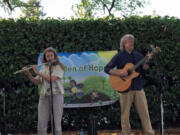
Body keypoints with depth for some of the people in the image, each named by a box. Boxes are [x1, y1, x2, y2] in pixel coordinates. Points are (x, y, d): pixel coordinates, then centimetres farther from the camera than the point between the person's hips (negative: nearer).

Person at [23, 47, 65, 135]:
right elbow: (36, 82, 13)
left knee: (56, 122, -5)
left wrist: (38, 72, -11)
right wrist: (28, 74, -1)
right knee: (41, 123, -1)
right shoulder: (44, 68, 16)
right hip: (44, 96, 5)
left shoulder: (59, 67, -1)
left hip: (56, 95, -5)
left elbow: (52, 79, -16)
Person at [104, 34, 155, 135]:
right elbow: (107, 69, -5)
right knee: (125, 113, 1)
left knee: (144, 112, 1)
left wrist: (147, 61, -10)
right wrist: (119, 73, -17)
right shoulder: (119, 56, 1)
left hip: (138, 87, 3)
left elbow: (143, 71, 6)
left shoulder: (138, 56, 12)